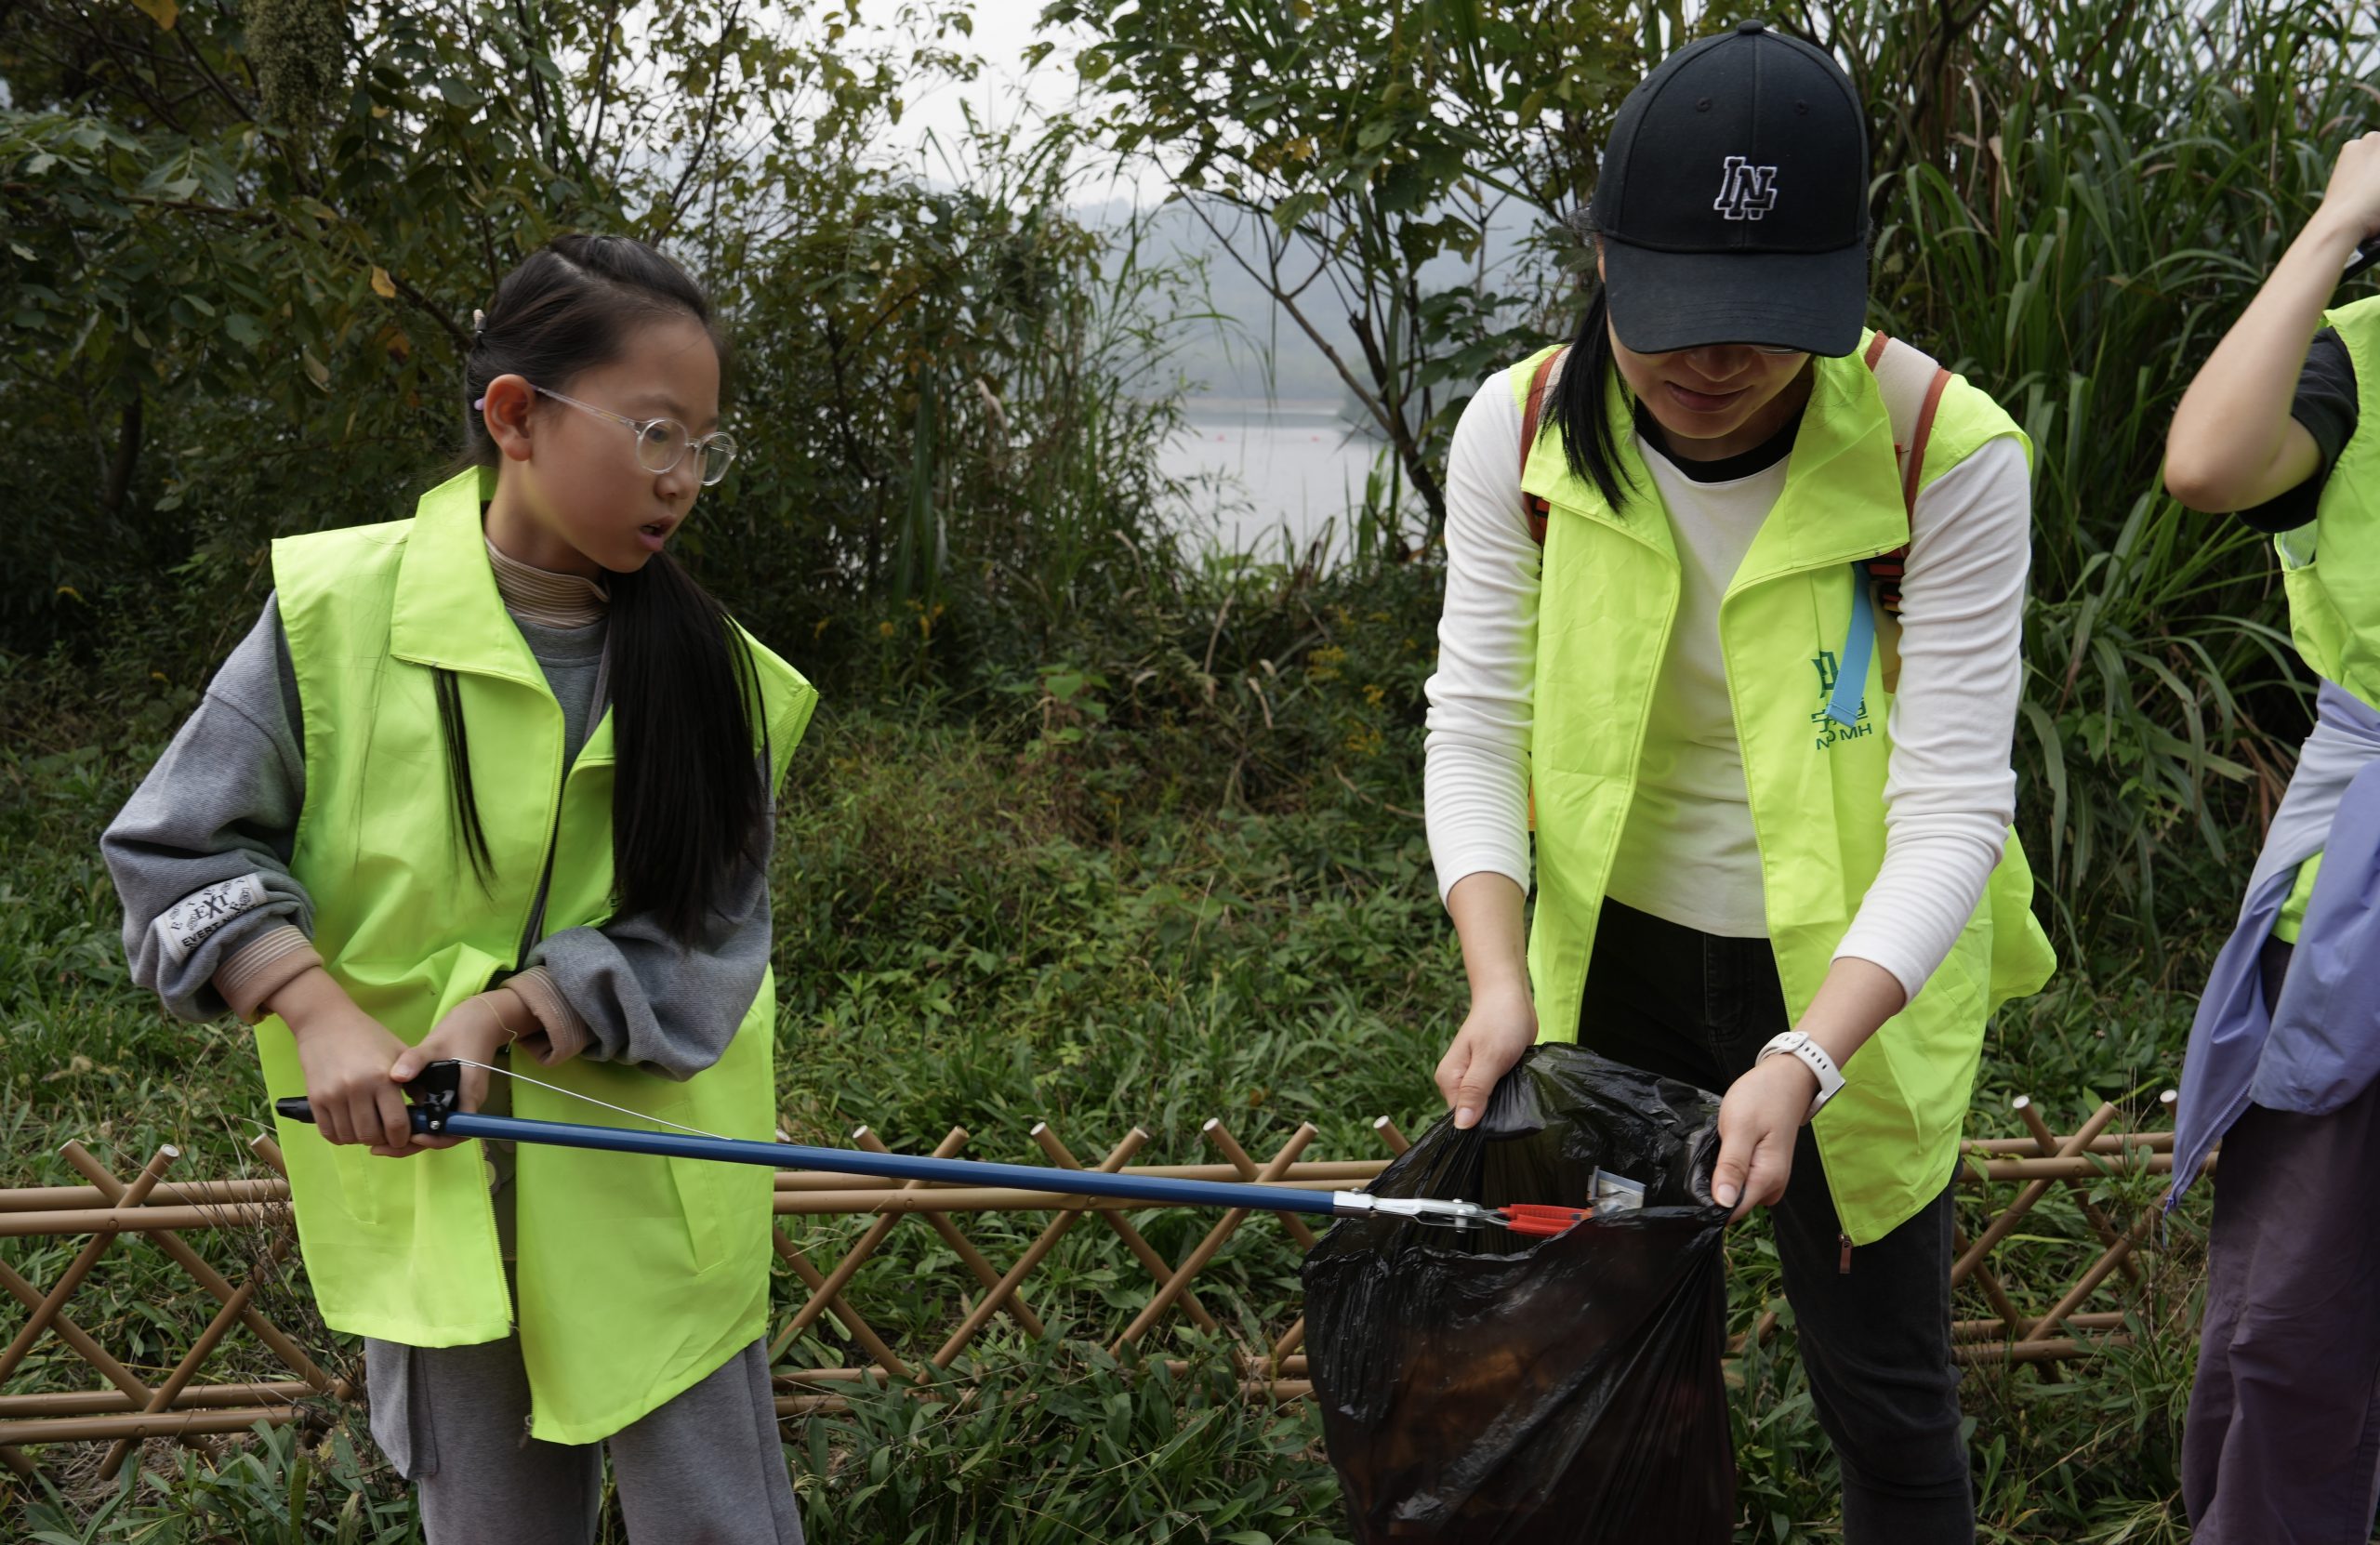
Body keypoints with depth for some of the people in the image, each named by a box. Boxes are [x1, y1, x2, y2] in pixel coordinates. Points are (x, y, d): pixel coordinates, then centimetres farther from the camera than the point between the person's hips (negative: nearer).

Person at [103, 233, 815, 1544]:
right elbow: (175, 848, -3)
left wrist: (507, 1013, -22)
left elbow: (702, 951, -6)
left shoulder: (709, 672, -4)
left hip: (648, 1199, 1)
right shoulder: (337, 609, -8)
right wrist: (321, 1013, -17)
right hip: (419, 1189, 0)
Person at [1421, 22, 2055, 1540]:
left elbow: (1951, 811, -22)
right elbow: (1477, 729, -8)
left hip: (1853, 975, -2)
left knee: (1887, 1397, 9)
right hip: (1616, 959, 3)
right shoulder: (1521, 432, -12)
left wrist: (1804, 1060, -34)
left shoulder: (1946, 454, -21)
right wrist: (1501, 982, -23)